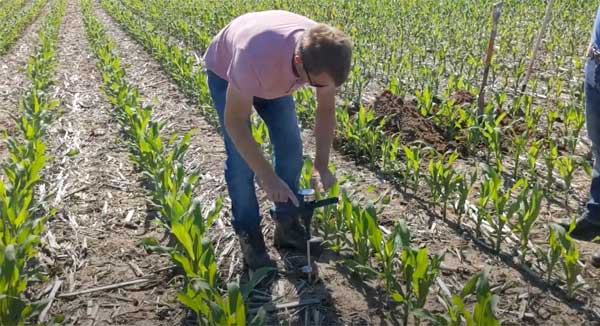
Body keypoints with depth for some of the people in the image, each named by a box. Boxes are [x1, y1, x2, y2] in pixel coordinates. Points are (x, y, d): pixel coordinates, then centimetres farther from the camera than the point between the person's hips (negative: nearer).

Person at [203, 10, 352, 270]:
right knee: (240, 160, -11)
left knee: (291, 148, -2)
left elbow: (326, 109, -14)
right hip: (225, 71, -4)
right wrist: (267, 177, -35)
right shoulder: (256, 58, -48)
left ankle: (287, 224, 15)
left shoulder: (324, 55, -32)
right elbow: (235, 121, -35)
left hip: (274, 73, 4)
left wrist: (322, 166, -22)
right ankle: (248, 234, 6)